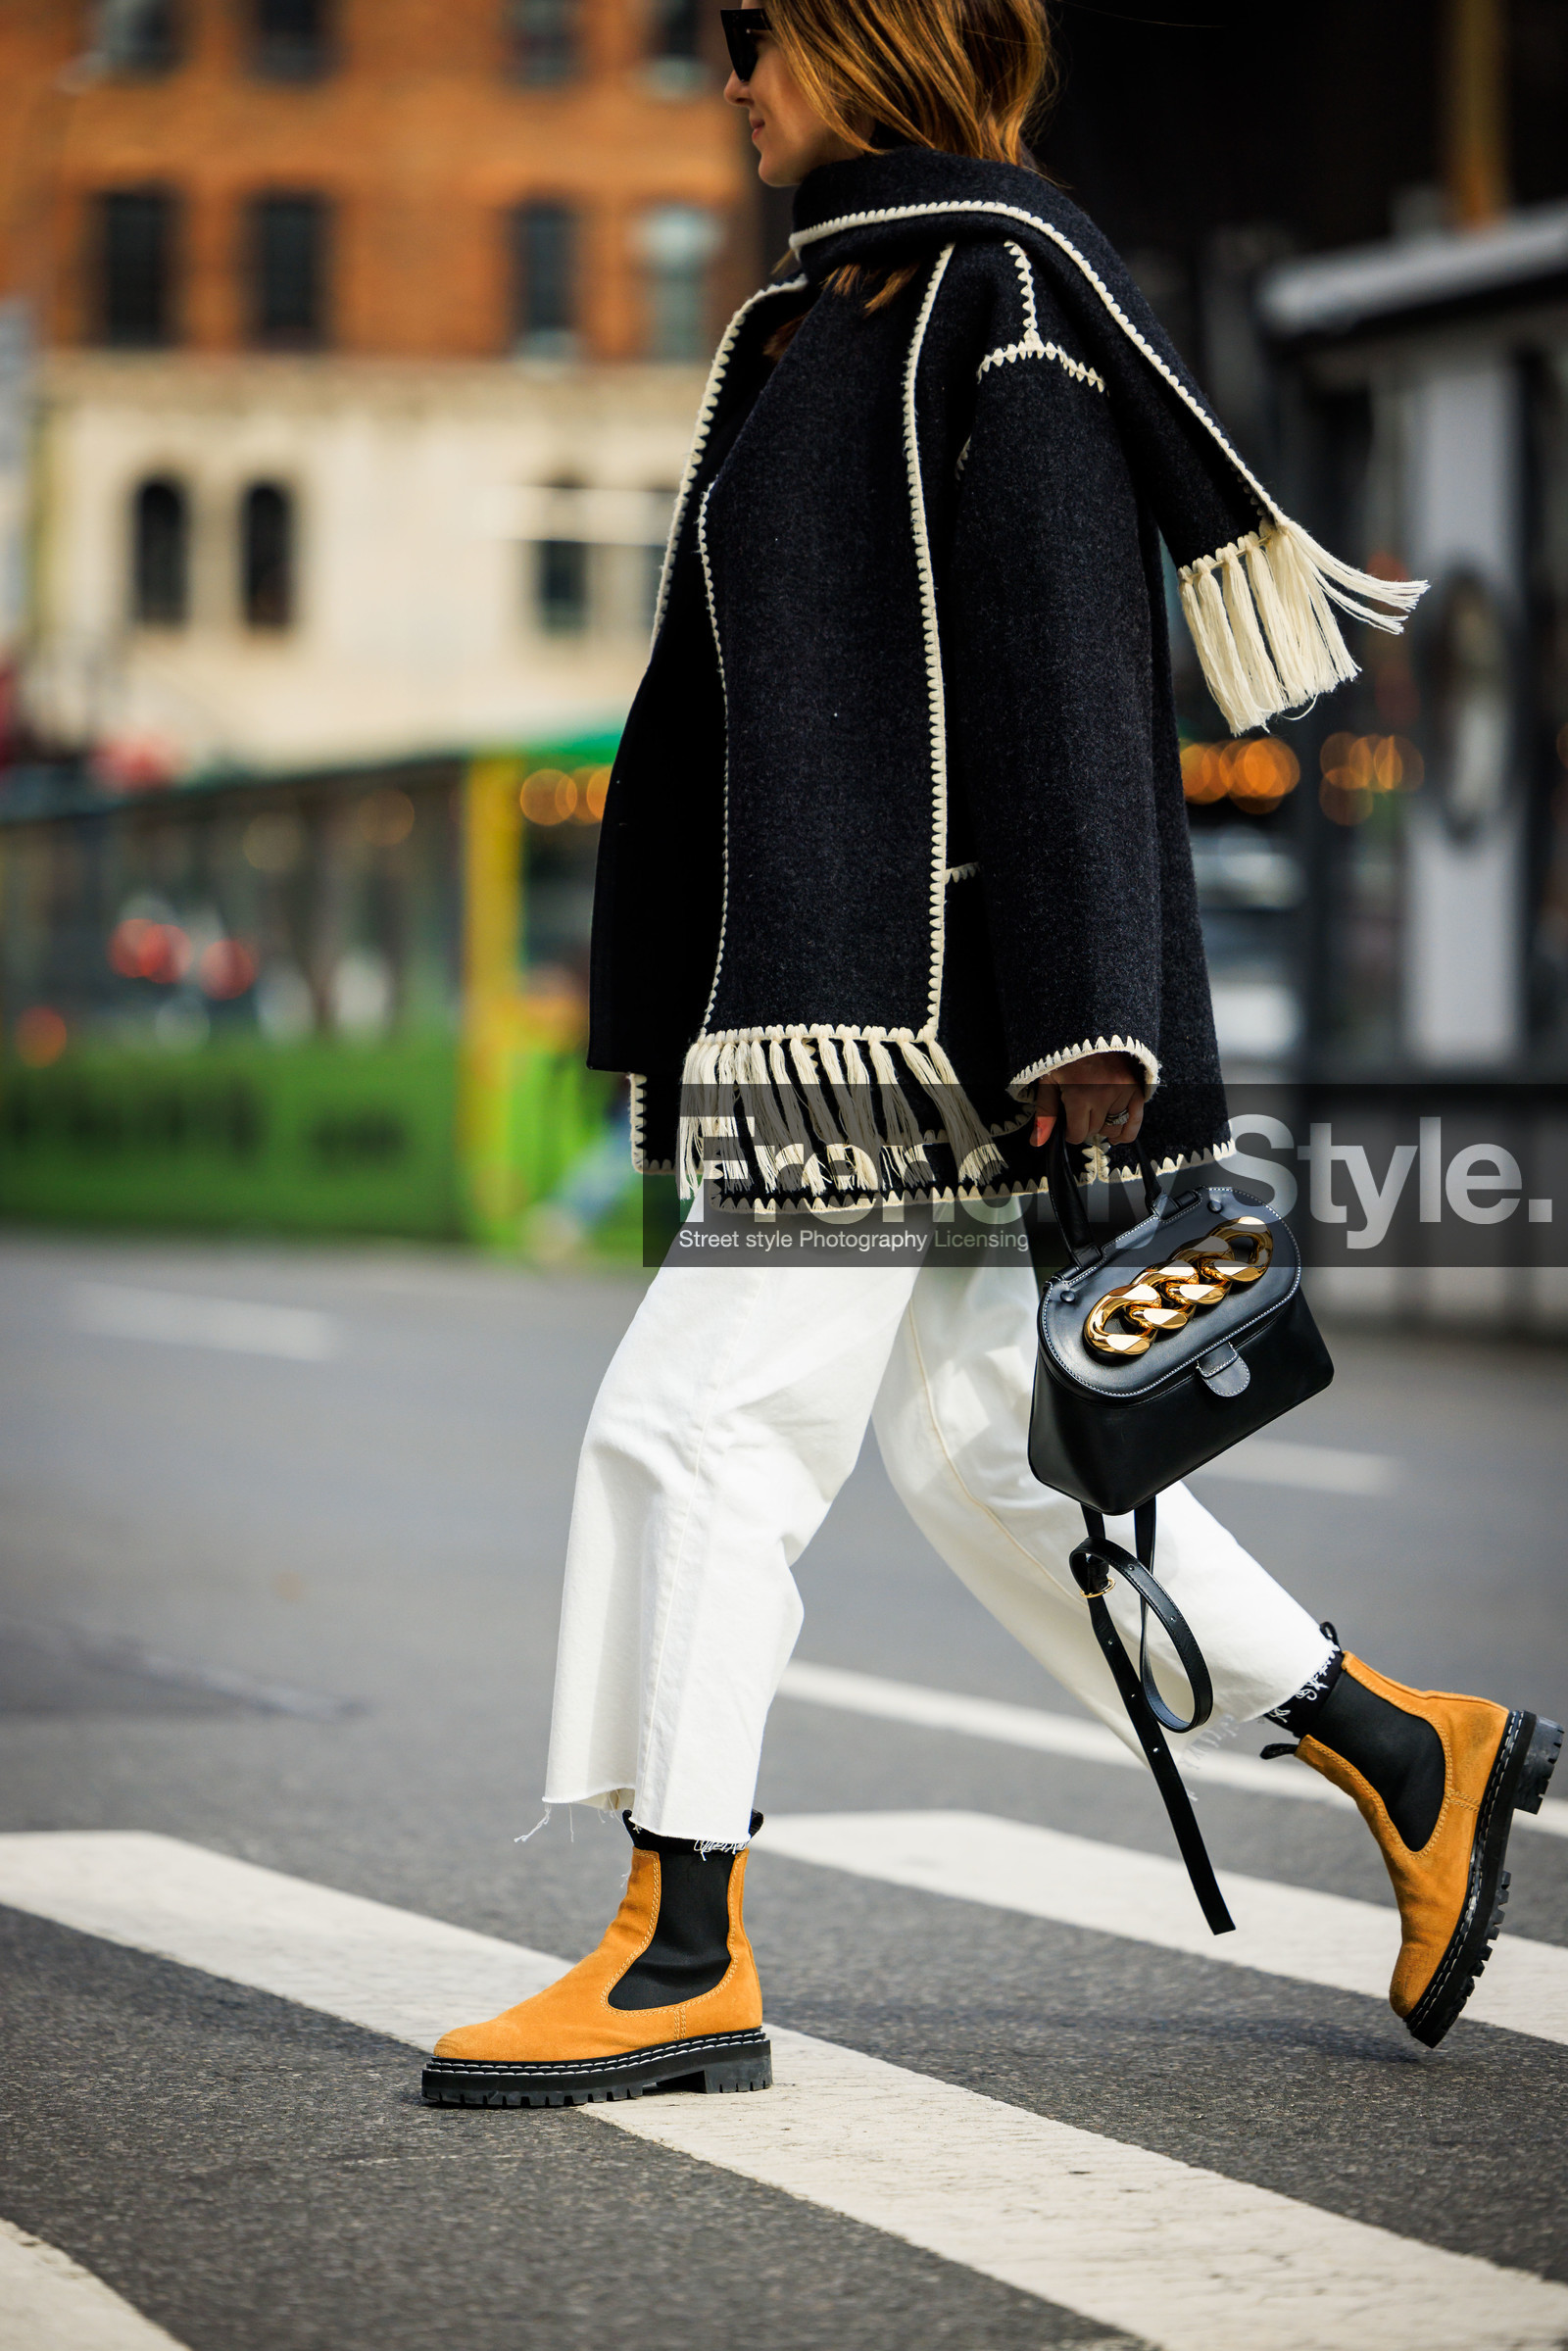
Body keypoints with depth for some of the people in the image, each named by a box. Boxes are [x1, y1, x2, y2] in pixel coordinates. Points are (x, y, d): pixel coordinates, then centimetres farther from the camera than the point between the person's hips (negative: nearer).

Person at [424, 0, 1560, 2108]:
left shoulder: (1005, 295, -9)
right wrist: (689, 1027, 20)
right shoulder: (814, 326, 19)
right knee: (970, 1438, 10)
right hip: (817, 971, 9)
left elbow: (1068, 671, -16)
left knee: (702, 1417, -9)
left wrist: (1087, 1025, -21)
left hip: (937, 982, -9)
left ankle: (682, 1957, -2)